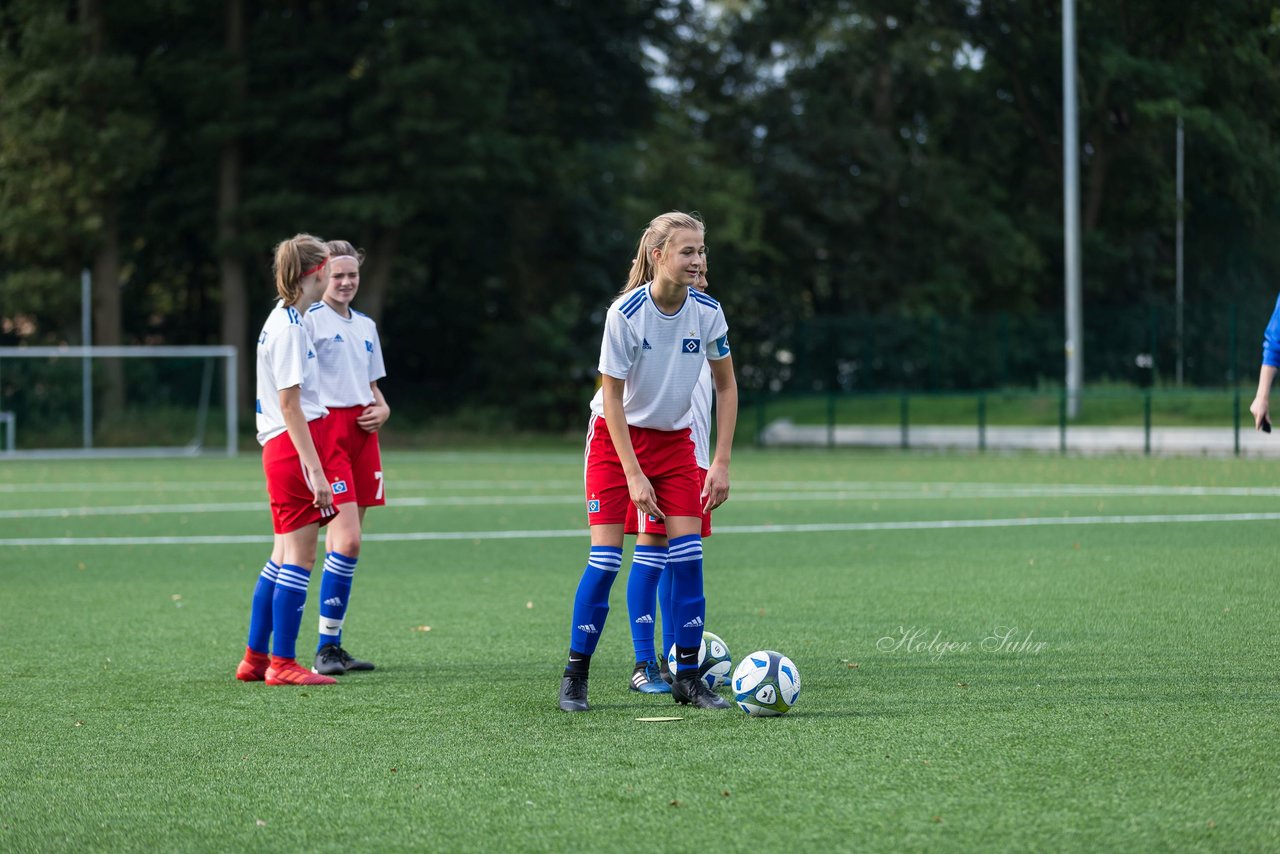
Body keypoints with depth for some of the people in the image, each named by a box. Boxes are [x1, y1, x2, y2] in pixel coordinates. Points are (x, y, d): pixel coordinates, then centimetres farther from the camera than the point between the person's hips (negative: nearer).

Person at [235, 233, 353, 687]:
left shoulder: (284, 320, 15)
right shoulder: (289, 326, -15)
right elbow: (289, 405, -18)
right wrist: (315, 471, -21)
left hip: (284, 448, 10)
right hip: (295, 446, -10)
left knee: (284, 556, 14)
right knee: (299, 556, -6)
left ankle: (255, 658, 19)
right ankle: (283, 663, -3)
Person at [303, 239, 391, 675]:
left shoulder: (366, 326, 19)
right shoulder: (309, 320, -4)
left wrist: (382, 410, 6)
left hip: (363, 432, 7)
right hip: (327, 430, -7)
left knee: (342, 541, 7)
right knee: (348, 540, -16)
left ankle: (333, 647, 11)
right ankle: (325, 649, -11)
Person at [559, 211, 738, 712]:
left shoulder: (707, 312, -10)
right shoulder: (626, 313, -22)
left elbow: (725, 386, 1)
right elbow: (612, 398, -17)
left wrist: (721, 463, -4)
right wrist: (634, 475, -20)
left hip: (674, 439, 4)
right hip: (616, 438, -4)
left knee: (687, 553, -7)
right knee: (605, 557, -10)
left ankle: (687, 676, 2)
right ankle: (575, 676, 1)